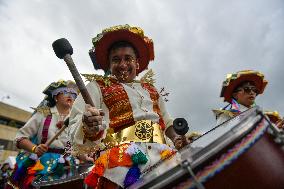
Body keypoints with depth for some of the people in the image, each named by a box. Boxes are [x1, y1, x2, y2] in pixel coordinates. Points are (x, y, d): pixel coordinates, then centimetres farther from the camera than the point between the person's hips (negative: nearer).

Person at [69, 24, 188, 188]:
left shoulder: (150, 88, 24)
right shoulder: (97, 86, 10)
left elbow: (166, 120, 29)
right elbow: (78, 131, -2)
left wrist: (175, 137, 10)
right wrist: (88, 128, -25)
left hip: (162, 155, 6)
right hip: (121, 158, -5)